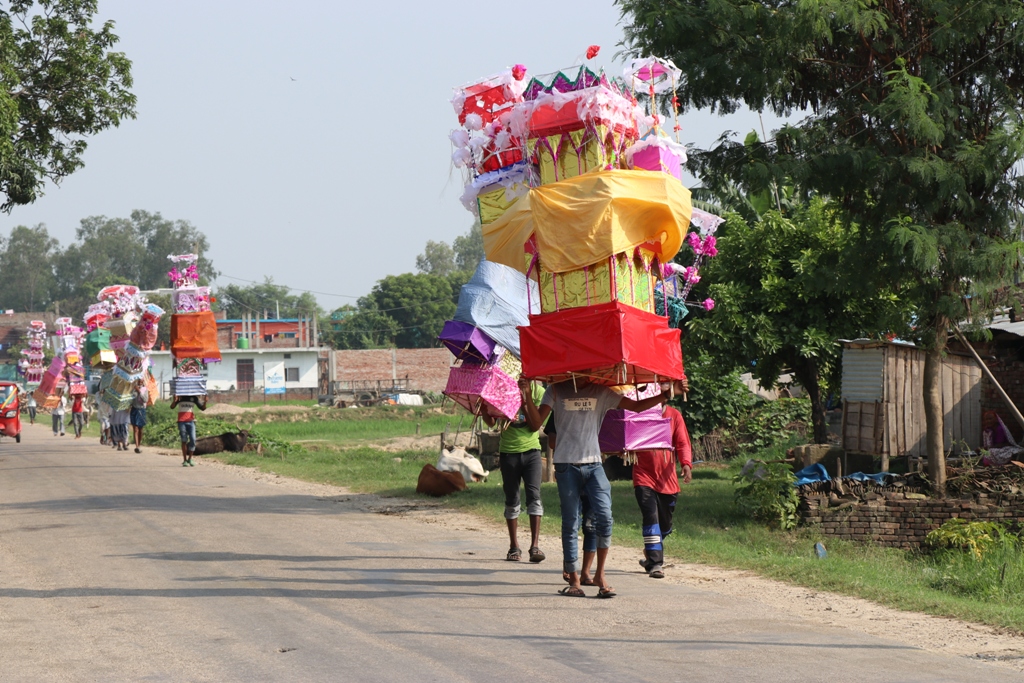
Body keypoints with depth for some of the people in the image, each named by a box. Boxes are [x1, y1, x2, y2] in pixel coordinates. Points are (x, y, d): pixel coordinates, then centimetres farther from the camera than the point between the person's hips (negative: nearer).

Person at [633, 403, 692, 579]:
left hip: (667, 479, 3)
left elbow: (682, 443, -1)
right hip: (644, 477, -3)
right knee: (651, 517, -17)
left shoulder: (674, 415, 3)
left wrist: (686, 464, -19)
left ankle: (651, 553, 41)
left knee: (665, 524, 14)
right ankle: (655, 563, -17)